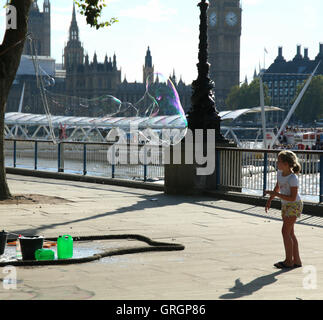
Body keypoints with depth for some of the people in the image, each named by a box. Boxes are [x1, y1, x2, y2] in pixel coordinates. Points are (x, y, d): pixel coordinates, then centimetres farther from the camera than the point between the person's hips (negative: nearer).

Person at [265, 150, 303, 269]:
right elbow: (277, 188, 19)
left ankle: (289, 261, 0)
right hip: (285, 205, 9)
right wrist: (269, 200, 14)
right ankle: (297, 260, 15)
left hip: (294, 206, -9)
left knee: (285, 231, -9)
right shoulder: (280, 173, 2)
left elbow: (292, 197, -25)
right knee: (290, 233, 9)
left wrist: (275, 194, -26)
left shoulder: (293, 178, -23)